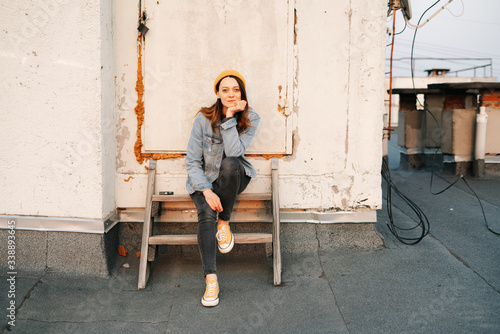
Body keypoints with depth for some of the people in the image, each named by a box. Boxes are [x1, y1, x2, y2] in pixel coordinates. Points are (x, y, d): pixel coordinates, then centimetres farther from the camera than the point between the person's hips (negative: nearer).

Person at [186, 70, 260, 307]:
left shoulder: (250, 119, -9)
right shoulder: (204, 118, -11)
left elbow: (234, 152, -25)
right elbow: (192, 161, -11)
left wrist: (230, 118, -26)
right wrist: (206, 190, -23)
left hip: (234, 178, 1)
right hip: (204, 180, 0)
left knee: (230, 163, -35)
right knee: (206, 214, -30)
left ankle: (224, 223, -16)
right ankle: (211, 279, -27)